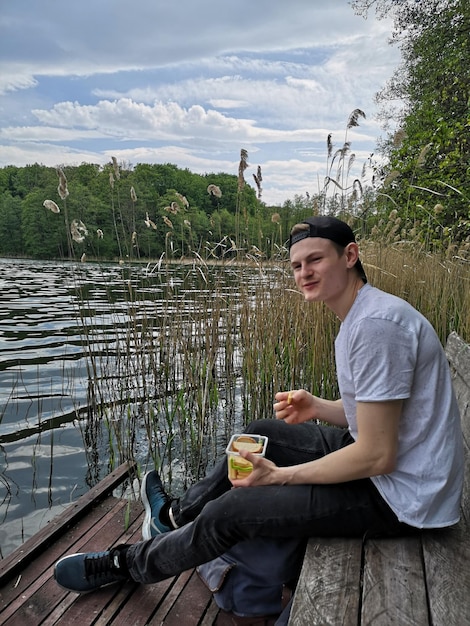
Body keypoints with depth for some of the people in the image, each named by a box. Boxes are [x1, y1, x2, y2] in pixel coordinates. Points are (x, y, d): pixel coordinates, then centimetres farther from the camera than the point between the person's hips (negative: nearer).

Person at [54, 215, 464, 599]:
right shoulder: (359, 317, 6)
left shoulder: (376, 323, -27)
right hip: (378, 458, 10)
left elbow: (377, 457, -27)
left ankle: (131, 564, 20)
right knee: (261, 433, 16)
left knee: (228, 512, -9)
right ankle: (177, 515, 34)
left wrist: (279, 475, -17)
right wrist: (317, 408, -5)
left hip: (397, 494, -9)